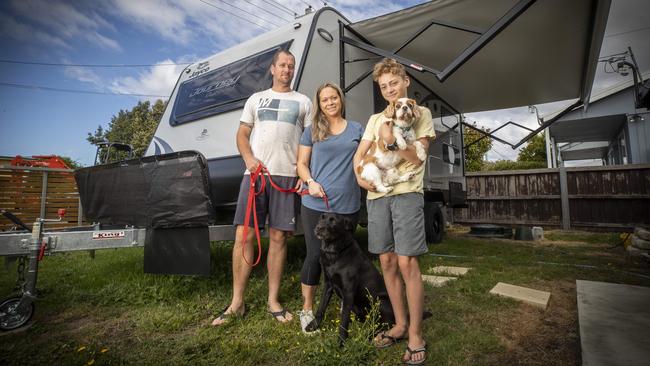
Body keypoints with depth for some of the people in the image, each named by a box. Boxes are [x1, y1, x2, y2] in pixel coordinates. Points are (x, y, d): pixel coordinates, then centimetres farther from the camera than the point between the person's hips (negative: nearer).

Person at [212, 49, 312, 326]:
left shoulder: (303, 102, 16)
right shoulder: (256, 99, 20)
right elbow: (242, 134, 14)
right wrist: (249, 158, -7)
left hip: (287, 176, -1)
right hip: (255, 173, 1)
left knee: (278, 237, 1)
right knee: (243, 235, -4)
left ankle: (273, 301, 14)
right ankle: (237, 303, 8)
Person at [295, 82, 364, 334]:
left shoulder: (356, 129, 12)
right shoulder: (312, 131, 8)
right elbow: (301, 164, 6)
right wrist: (310, 182, -13)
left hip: (348, 206, 2)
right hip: (316, 205, -1)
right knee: (315, 255, 0)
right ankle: (307, 309, 18)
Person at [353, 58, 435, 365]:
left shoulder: (421, 113, 7)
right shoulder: (376, 118, 20)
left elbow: (416, 158, -3)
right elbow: (359, 154, 13)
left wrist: (391, 141, -15)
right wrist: (359, 174, -6)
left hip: (406, 193, -4)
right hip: (376, 194, 5)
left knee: (407, 262, -7)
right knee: (387, 261, 7)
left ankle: (415, 334, 8)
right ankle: (400, 323, 22)